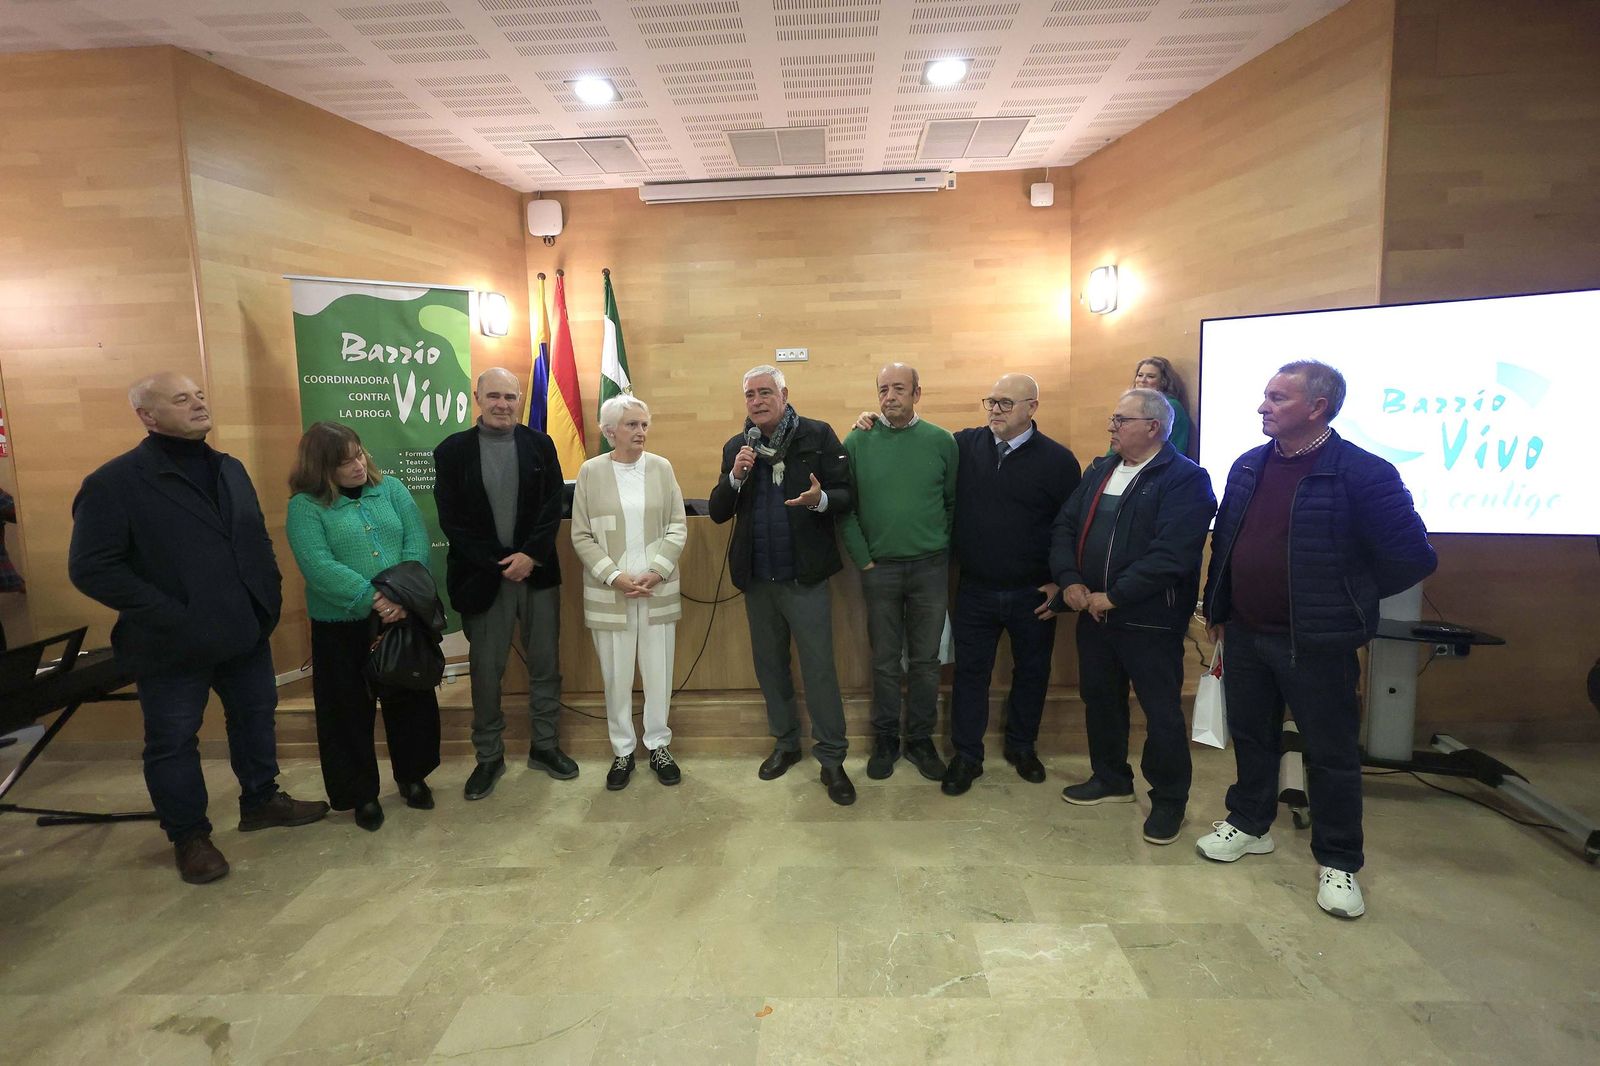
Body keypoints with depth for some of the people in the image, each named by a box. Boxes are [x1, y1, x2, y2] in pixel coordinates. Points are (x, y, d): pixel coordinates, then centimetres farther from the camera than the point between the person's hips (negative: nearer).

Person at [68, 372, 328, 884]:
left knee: (255, 718, 18)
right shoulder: (114, 482, -13)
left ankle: (261, 800, 38)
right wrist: (166, 614, -20)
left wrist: (269, 592, 3)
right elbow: (90, 568, -17)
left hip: (246, 631, 6)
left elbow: (257, 538, 16)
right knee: (173, 743, 9)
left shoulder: (229, 469, 9)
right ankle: (189, 836, 27)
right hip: (174, 645, -6)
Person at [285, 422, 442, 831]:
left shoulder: (390, 488, 4)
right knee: (350, 710, 10)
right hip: (342, 627, -3)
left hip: (402, 619, 3)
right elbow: (319, 567, -18)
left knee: (411, 699, 13)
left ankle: (412, 776, 34)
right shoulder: (305, 506, -6)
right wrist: (373, 598, -26)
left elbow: (416, 543, -4)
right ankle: (361, 793, 28)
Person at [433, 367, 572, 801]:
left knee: (545, 664, 9)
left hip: (537, 571, 2)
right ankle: (488, 756, 23)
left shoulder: (540, 445, 4)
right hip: (483, 577, -1)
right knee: (485, 670, 7)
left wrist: (530, 555, -14)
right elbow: (452, 520, -5)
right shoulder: (452, 450, 0)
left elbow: (553, 508, 0)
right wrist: (500, 564, -12)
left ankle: (545, 746, 25)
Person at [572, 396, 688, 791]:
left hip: (658, 590, 1)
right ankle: (622, 750, 24)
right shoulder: (591, 471, -1)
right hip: (609, 592, -1)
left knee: (659, 671, 8)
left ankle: (658, 745, 25)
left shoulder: (661, 467, 3)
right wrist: (614, 576, -11)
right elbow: (581, 536, -1)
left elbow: (678, 526, 2)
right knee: (616, 675, 7)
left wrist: (657, 571, -9)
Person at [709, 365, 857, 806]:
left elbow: (846, 496, -7)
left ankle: (832, 759, 13)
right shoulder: (735, 447, 7)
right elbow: (717, 513, 4)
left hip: (804, 575, -4)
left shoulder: (818, 436, -5)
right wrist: (735, 477, -14)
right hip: (757, 577, 5)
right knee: (769, 666, 16)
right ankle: (785, 744, 33)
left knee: (819, 669, 0)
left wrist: (821, 499, -29)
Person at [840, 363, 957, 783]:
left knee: (925, 660, 10)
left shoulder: (941, 441, 0)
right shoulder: (857, 442, -2)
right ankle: (885, 739, 24)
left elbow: (954, 504, 4)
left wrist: (943, 550, 1)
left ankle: (921, 739, 25)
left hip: (930, 568, 1)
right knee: (885, 660, 9)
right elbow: (845, 506, -1)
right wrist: (863, 558, -4)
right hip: (879, 568, 0)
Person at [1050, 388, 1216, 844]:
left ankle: (1169, 799, 24)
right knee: (1100, 700, 18)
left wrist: (1113, 595, -21)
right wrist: (1069, 580, -8)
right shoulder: (1099, 470, 12)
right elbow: (1066, 526, 8)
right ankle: (1110, 778, 38)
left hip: (1150, 619, -7)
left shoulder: (1186, 479, -12)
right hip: (1093, 613, 7)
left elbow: (1170, 554, -22)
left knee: (1162, 713, 4)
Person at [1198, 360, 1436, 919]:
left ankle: (1338, 863, 25)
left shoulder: (1365, 473, -15)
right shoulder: (1247, 466, 5)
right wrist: (1218, 607, 15)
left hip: (1316, 642, -5)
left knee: (1331, 753, 8)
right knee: (1251, 737, 19)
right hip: (1244, 634, 6)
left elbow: (1412, 557, -12)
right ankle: (1249, 824, 39)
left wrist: (1346, 600, -4)